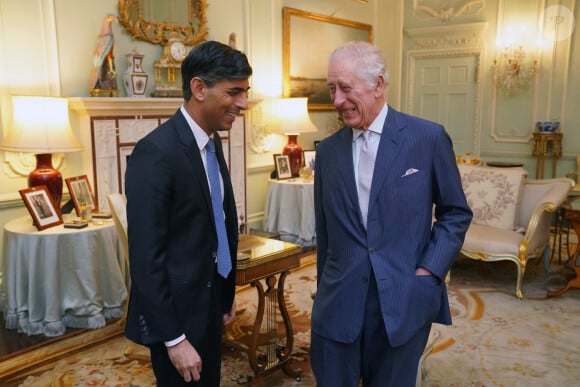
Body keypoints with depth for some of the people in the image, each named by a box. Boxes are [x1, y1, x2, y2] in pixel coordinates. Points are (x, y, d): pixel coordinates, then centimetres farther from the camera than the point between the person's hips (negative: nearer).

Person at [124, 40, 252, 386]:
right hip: (176, 310, -8)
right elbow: (145, 257, -22)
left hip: (210, 302, 8)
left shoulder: (213, 141, 4)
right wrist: (173, 338, -19)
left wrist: (228, 294, 14)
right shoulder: (155, 153, -22)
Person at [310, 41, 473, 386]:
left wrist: (429, 271, -7)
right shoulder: (327, 150, 4)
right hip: (338, 305, 2)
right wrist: (326, 292, 12)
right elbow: (324, 231, 10)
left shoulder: (429, 138, -5)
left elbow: (456, 213, 3)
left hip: (403, 303, -2)